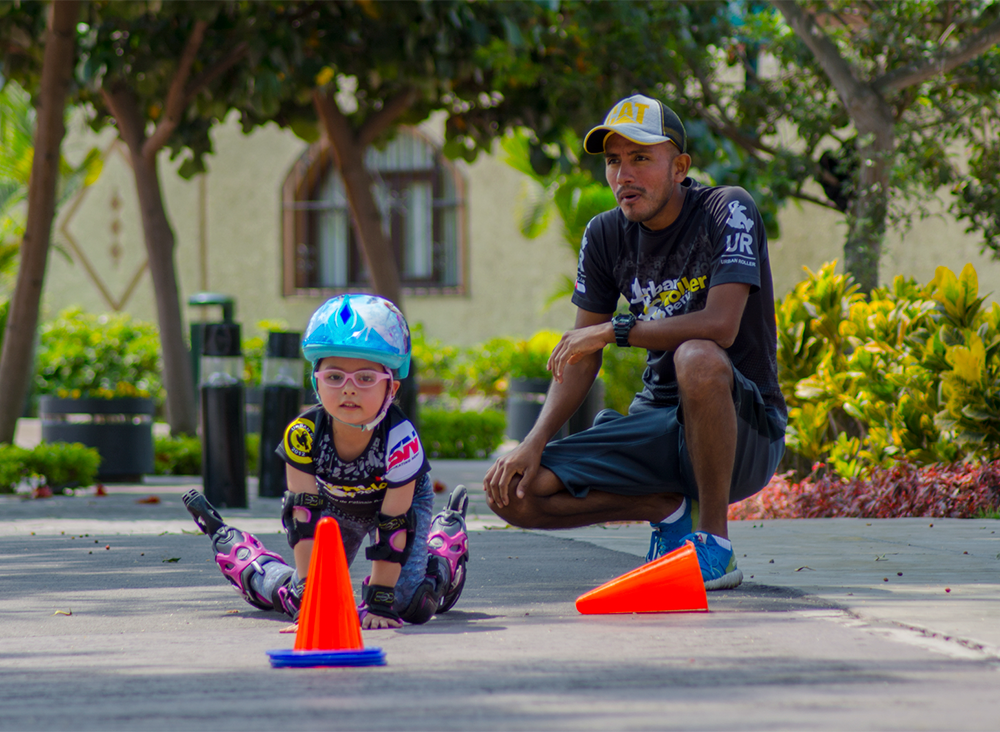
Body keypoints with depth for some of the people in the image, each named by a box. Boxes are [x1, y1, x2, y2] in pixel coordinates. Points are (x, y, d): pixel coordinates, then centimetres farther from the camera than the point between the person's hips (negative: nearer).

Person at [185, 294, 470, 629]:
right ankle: (227, 541, 24)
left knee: (412, 604, -16)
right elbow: (305, 519, -30)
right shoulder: (303, 435, -35)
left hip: (401, 501, -1)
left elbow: (392, 529, -34)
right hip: (332, 504, 1)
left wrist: (378, 604, -32)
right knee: (296, 599, -5)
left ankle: (447, 533, 16)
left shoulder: (400, 440, -40)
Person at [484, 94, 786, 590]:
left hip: (747, 426, -5)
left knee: (697, 357, -40)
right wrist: (535, 442, -8)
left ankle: (715, 547, -23)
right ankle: (668, 509, 6)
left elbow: (721, 325, -27)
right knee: (512, 490, -13)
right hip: (658, 423, 5)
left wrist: (614, 331, -19)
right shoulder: (605, 236, 5)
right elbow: (579, 355, 7)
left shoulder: (728, 211, -12)